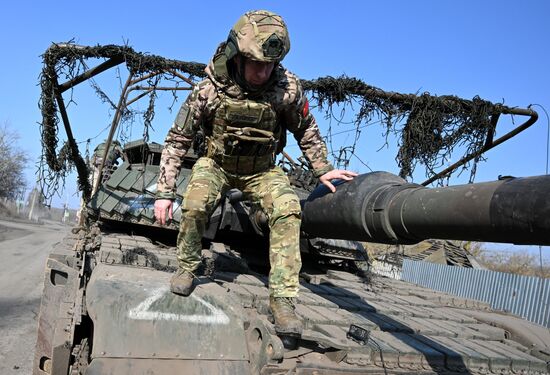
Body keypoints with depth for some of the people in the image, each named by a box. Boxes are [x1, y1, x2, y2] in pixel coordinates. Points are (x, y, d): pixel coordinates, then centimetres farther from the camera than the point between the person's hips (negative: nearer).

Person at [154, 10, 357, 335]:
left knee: (288, 210, -27)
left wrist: (323, 169, -3)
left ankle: (283, 299, -19)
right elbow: (177, 140, -13)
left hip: (262, 170, 1)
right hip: (216, 165, 0)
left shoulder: (288, 88, -22)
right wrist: (165, 192, -16)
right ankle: (187, 268, 1)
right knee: (194, 205, -29)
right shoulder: (209, 90, -23)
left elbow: (306, 130, 0)